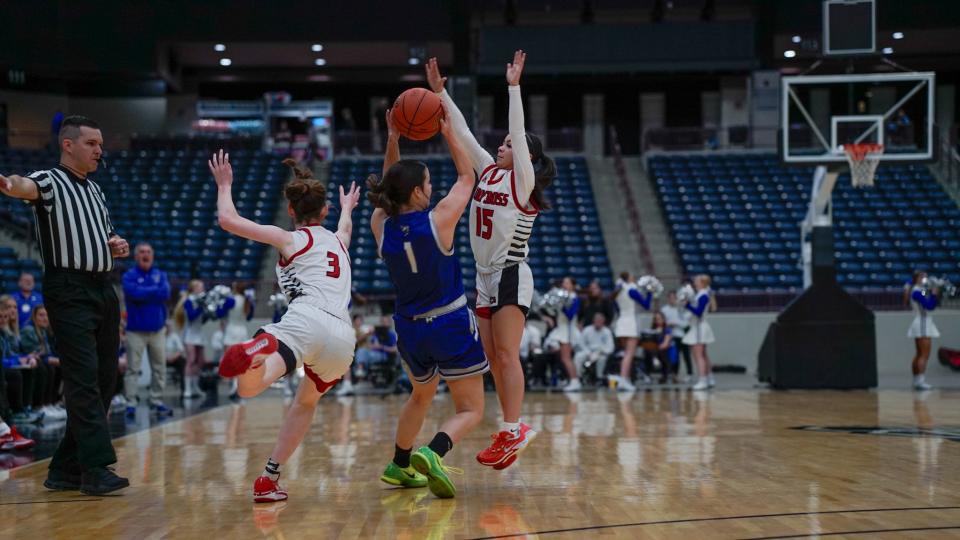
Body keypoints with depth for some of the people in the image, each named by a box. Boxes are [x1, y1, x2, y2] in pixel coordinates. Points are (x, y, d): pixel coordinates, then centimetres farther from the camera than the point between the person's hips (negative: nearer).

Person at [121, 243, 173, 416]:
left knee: (159, 368, 7)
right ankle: (131, 403, -1)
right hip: (136, 330, -4)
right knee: (133, 369, -4)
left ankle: (157, 401, 16)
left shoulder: (160, 275, 8)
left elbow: (166, 293, -8)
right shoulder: (129, 276, -3)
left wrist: (145, 292, -11)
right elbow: (135, 293, -20)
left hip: (157, 330, 4)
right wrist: (155, 291, -9)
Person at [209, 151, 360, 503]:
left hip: (306, 319, -5)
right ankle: (269, 480, 22)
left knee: (250, 386, -27)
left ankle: (257, 352, -62)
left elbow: (228, 220, 13)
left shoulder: (291, 240, 17)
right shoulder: (338, 241, 32)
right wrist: (347, 208, 81)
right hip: (343, 337, 5)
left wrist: (224, 185, 31)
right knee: (306, 401, 30)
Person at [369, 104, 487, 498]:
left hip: (410, 329, 5)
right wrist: (449, 134, 7)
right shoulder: (438, 221, -16)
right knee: (470, 410, 3)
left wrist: (392, 141, 11)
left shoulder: (381, 226, -5)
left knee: (421, 395, 32)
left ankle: (399, 466, 38)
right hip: (452, 325, -5)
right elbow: (467, 177, 1)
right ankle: (434, 453, -25)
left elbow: (389, 190, 17)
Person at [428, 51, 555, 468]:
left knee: (506, 354, -13)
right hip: (485, 275, 8)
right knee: (493, 359, 6)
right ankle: (512, 431, 10)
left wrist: (514, 88, -20)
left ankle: (512, 430, -15)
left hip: (511, 275, -8)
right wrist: (440, 92, 8)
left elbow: (519, 132, -17)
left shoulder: (523, 181, -6)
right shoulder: (489, 172, 12)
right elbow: (462, 132, 11)